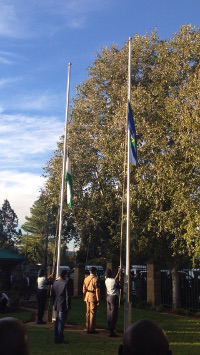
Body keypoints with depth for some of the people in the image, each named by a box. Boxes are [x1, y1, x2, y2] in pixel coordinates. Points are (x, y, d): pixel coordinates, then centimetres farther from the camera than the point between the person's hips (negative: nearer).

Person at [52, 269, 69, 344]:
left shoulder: (55, 282, 3)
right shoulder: (65, 284, -16)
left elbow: (53, 294, 11)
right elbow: (67, 296, -14)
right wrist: (67, 306, -6)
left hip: (56, 306, 6)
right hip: (62, 306, -6)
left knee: (56, 321, 14)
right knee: (61, 322, 2)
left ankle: (56, 338, 20)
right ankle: (60, 338, 5)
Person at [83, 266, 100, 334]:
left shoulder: (86, 278, 8)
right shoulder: (95, 279, -11)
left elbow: (84, 289, 11)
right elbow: (97, 290, -13)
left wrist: (84, 298, 18)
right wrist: (98, 299, -10)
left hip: (87, 297, 6)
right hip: (93, 298, -6)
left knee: (88, 313, 12)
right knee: (92, 313, -1)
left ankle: (88, 328, 18)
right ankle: (91, 329, 1)